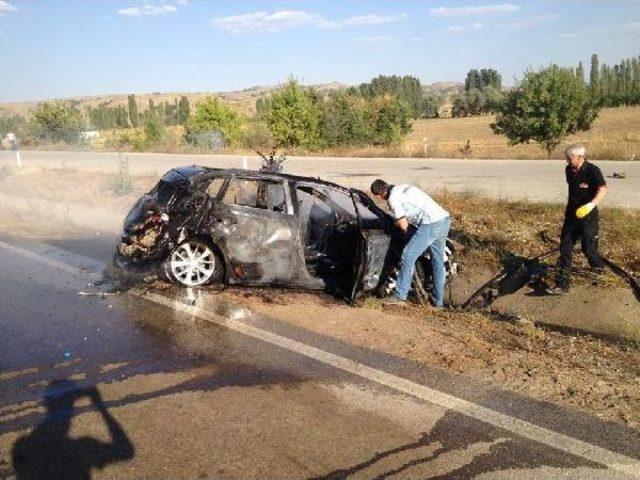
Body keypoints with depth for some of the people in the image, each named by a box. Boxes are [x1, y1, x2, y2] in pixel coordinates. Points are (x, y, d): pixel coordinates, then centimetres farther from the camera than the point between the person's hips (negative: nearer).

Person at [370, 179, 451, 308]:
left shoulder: (393, 198, -3)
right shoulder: (404, 187, 23)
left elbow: (403, 225, -3)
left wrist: (397, 223, 18)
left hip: (431, 224, -9)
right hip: (445, 220, 9)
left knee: (408, 257, -2)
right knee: (438, 262, 16)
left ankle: (400, 296, 2)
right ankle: (438, 300, 24)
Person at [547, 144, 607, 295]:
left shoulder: (592, 170, -16)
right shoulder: (569, 170, 5)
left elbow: (602, 189, -29)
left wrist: (591, 204, -44)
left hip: (588, 215, -6)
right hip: (571, 214, 6)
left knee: (588, 249, 3)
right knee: (565, 250, 0)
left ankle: (598, 266, 38)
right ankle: (562, 285, 1)